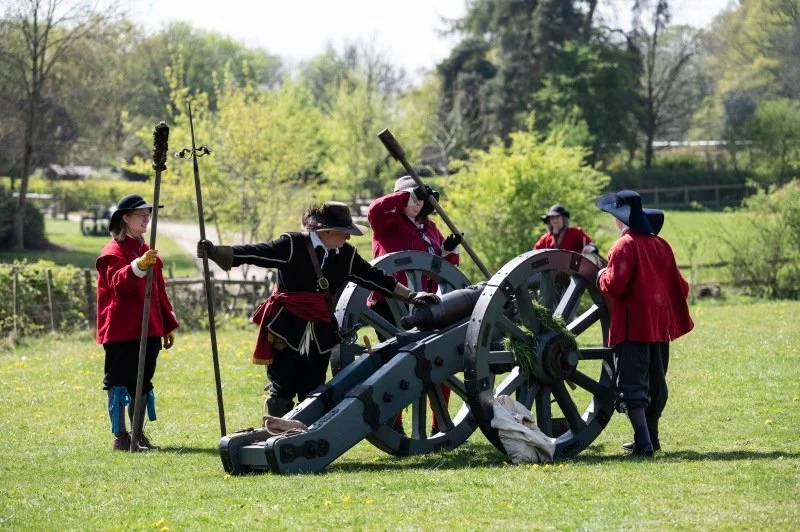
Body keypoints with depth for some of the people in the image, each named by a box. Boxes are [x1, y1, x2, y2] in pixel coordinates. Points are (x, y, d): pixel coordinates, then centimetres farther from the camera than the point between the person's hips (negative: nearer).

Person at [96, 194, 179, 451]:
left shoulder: (146, 250, 18)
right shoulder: (114, 251, -8)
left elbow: (158, 291, 22)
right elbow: (118, 282, -26)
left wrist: (168, 324, 20)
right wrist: (138, 266, -42)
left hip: (148, 330, 8)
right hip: (121, 331, -8)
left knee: (142, 382, 11)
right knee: (119, 382, -5)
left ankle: (138, 435, 18)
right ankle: (120, 437, -2)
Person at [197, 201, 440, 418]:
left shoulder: (346, 255, 4)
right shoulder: (292, 245, -12)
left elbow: (376, 278, 13)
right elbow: (253, 254, -21)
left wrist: (411, 297, 13)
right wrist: (215, 252, -33)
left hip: (320, 340, 5)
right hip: (286, 335, -5)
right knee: (282, 395, -5)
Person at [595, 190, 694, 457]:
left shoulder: (624, 246, -13)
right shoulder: (660, 245, 9)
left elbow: (614, 285, -20)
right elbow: (678, 284, 13)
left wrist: (602, 276, 0)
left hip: (633, 325, -7)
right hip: (660, 324, 7)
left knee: (632, 384, -8)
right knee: (654, 382, 17)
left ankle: (643, 441, -17)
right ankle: (651, 437, 25)